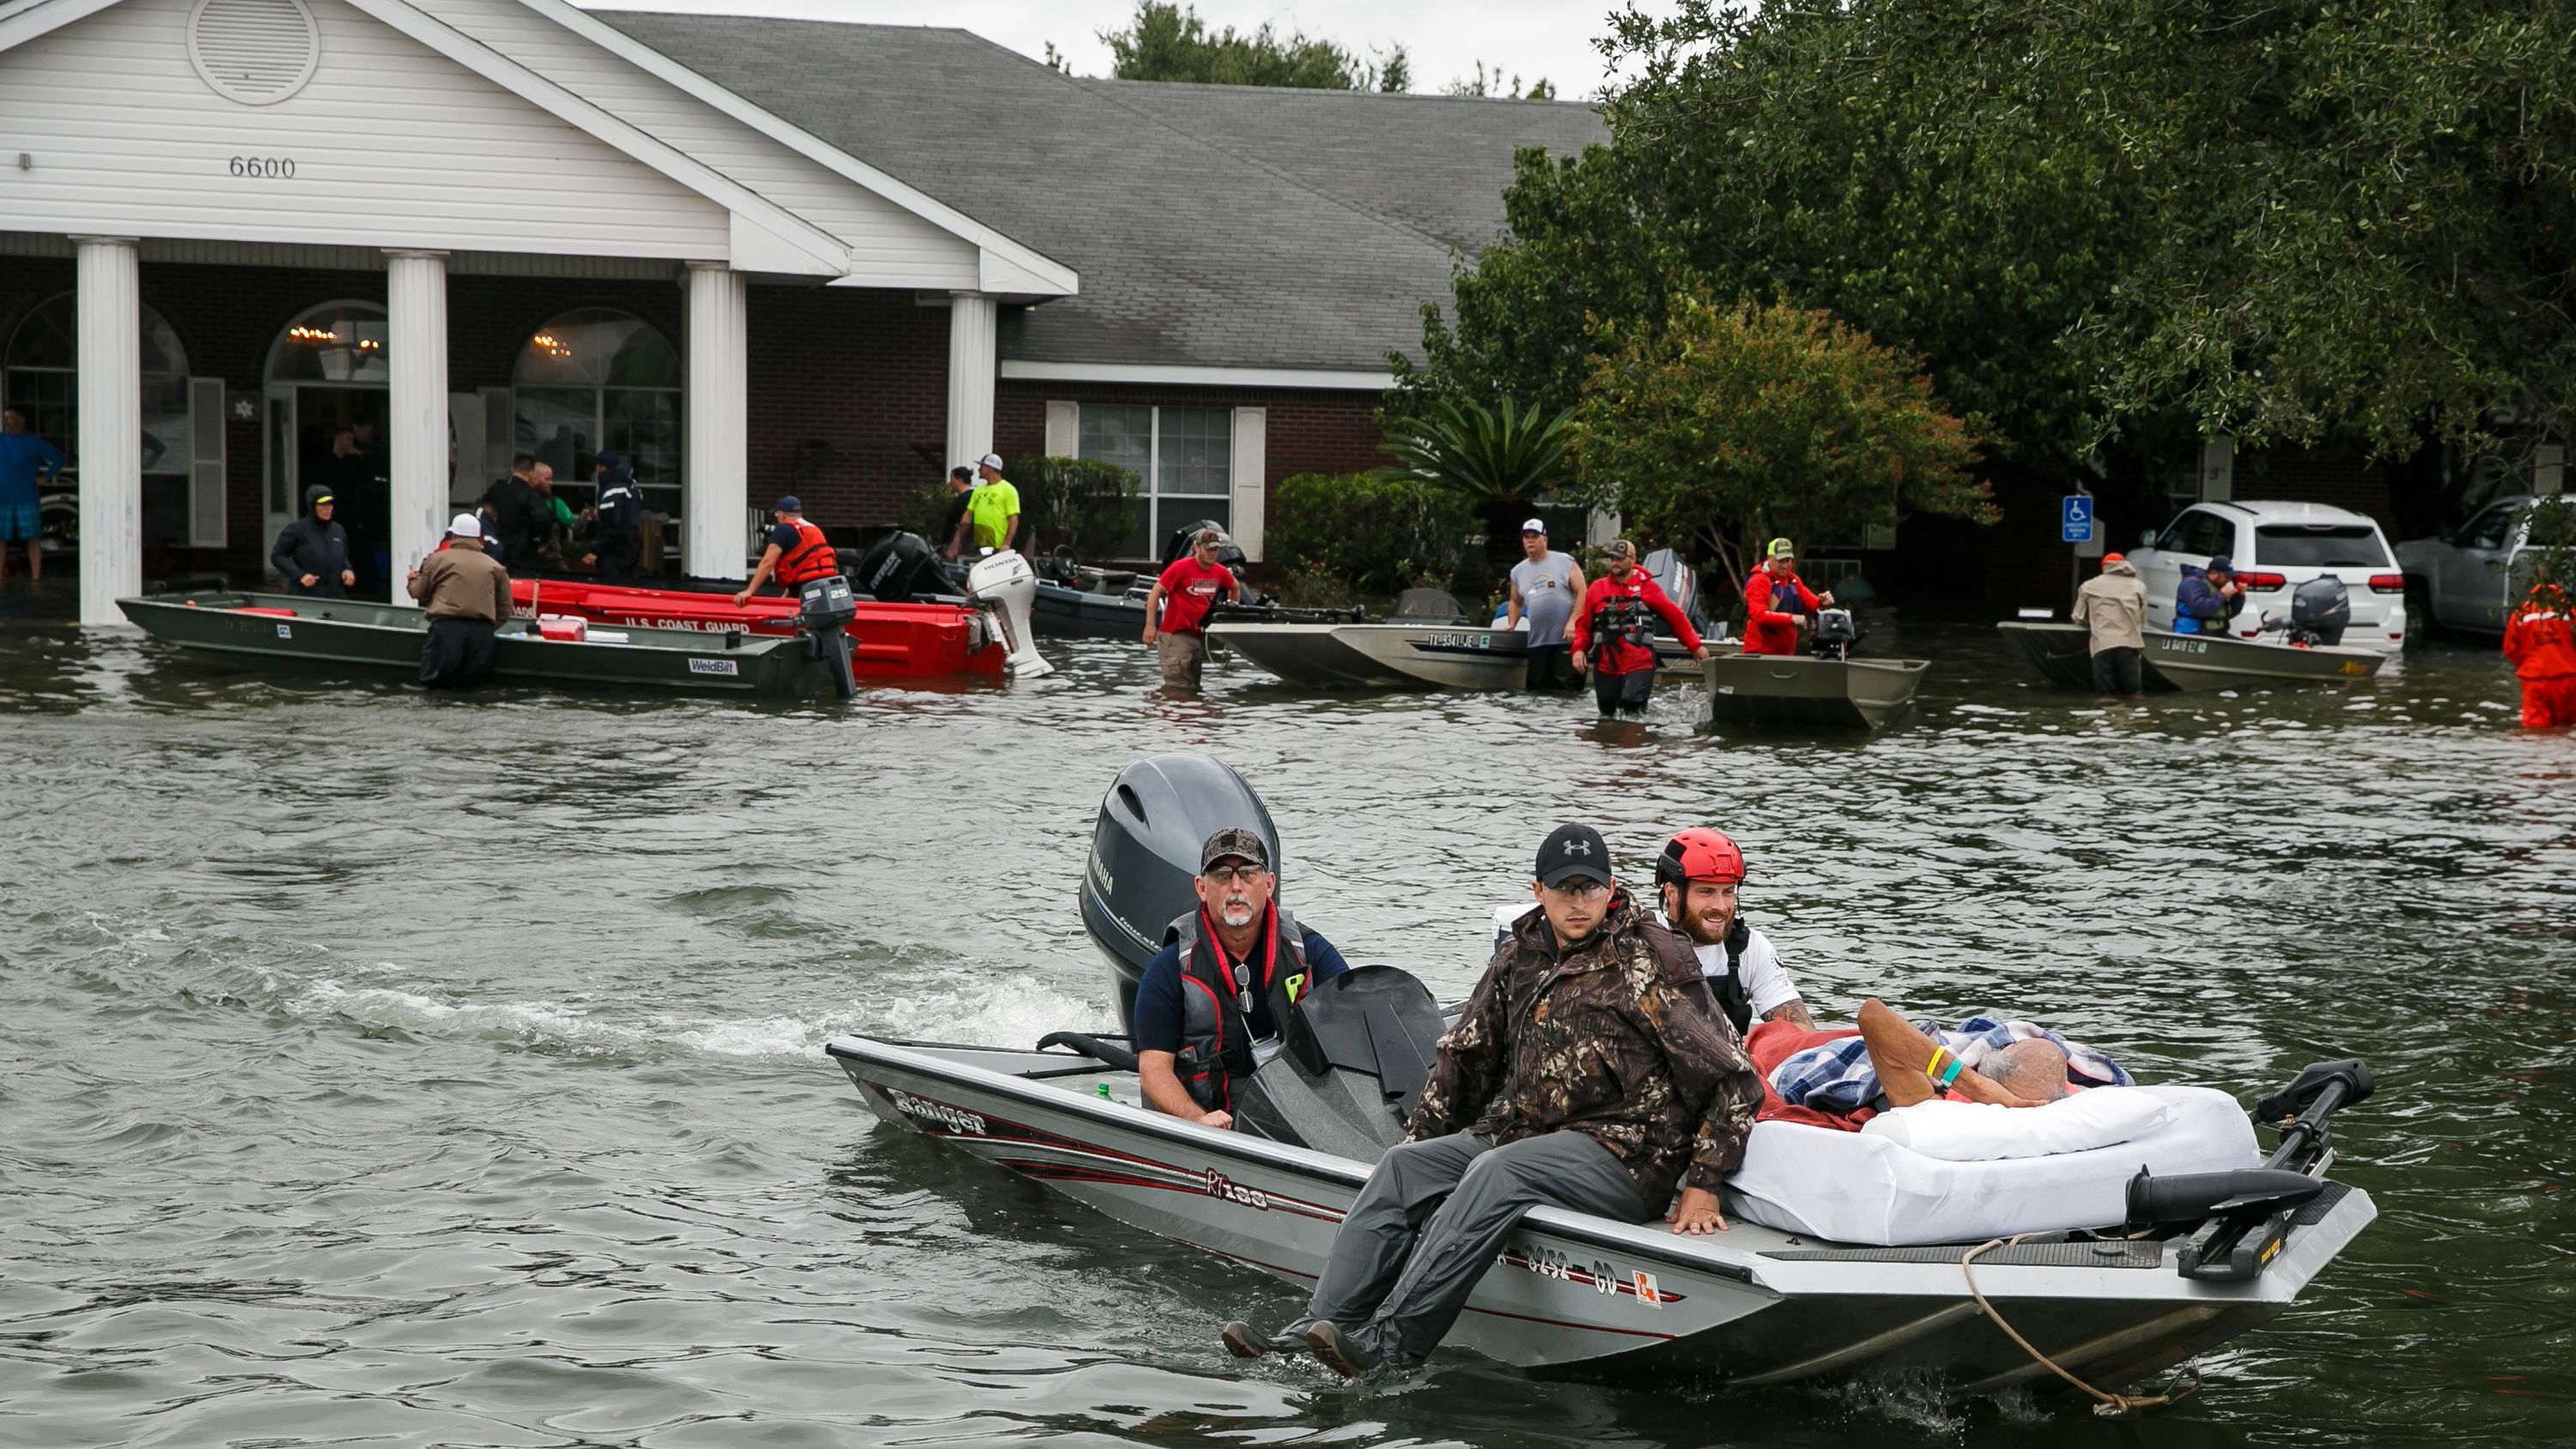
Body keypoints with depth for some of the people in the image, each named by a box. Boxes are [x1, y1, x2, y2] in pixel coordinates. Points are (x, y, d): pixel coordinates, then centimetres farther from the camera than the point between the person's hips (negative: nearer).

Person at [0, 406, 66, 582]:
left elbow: (59, 458, 8)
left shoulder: (33, 443, 2)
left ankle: (36, 576, 3)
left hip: (27, 499, -2)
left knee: (33, 538, -1)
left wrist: (46, 477, -1)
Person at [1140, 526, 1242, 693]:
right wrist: (1150, 625, -17)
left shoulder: (1220, 572, 4)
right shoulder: (1181, 567, -13)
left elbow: (1235, 587, 27)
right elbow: (1155, 593, -11)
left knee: (1192, 688, 14)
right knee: (1177, 687, -11)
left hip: (1198, 634, 7)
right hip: (1175, 635, -7)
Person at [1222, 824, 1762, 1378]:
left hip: (1621, 1151, -7)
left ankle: (1391, 1343, -41)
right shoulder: (1521, 957, 12)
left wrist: (1702, 1186, -14)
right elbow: (1465, 1055, 23)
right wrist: (1421, 1141, 16)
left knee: (1497, 1173, -32)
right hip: (1522, 1132, 7)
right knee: (1402, 1166, -10)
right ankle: (1321, 1327, -21)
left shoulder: (1651, 962, -8)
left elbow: (1734, 1079, -10)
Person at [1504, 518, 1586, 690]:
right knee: (1537, 687, 4)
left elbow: (1581, 593, -3)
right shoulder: (1518, 572, 17)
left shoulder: (1565, 562, 2)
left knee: (1565, 686, -9)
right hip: (1536, 642, 5)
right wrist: (1511, 624, 12)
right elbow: (1516, 602, 29)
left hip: (1566, 639, -5)